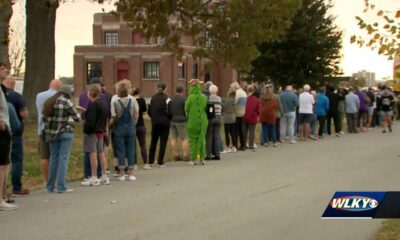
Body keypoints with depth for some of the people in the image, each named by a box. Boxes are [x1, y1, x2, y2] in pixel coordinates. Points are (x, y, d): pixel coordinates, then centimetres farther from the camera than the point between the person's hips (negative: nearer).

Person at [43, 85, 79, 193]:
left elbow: (44, 118, 11)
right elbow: (76, 118, -6)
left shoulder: (48, 102, 7)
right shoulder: (67, 102, -10)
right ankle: (62, 186, -3)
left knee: (53, 158, 12)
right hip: (65, 132, -6)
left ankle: (50, 186, 16)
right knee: (63, 158, -2)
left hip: (52, 133, 6)